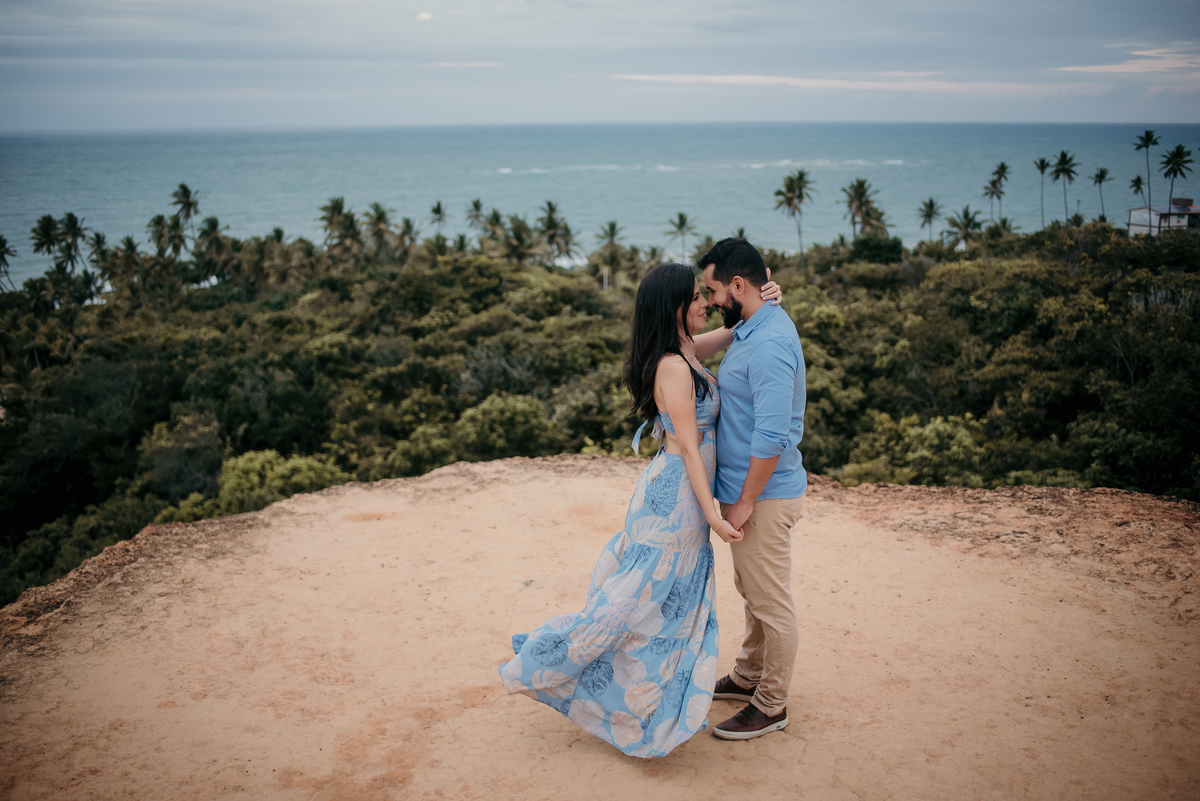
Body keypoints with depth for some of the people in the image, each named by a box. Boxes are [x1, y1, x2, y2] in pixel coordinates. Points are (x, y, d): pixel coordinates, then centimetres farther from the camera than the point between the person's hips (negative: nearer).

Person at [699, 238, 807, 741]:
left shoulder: (769, 344, -23)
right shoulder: (751, 330, 10)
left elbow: (772, 436, -27)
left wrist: (745, 502, -20)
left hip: (764, 496, -10)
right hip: (746, 491, 10)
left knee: (772, 604, 4)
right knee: (751, 592, 23)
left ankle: (771, 706, 18)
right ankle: (749, 677, 40)